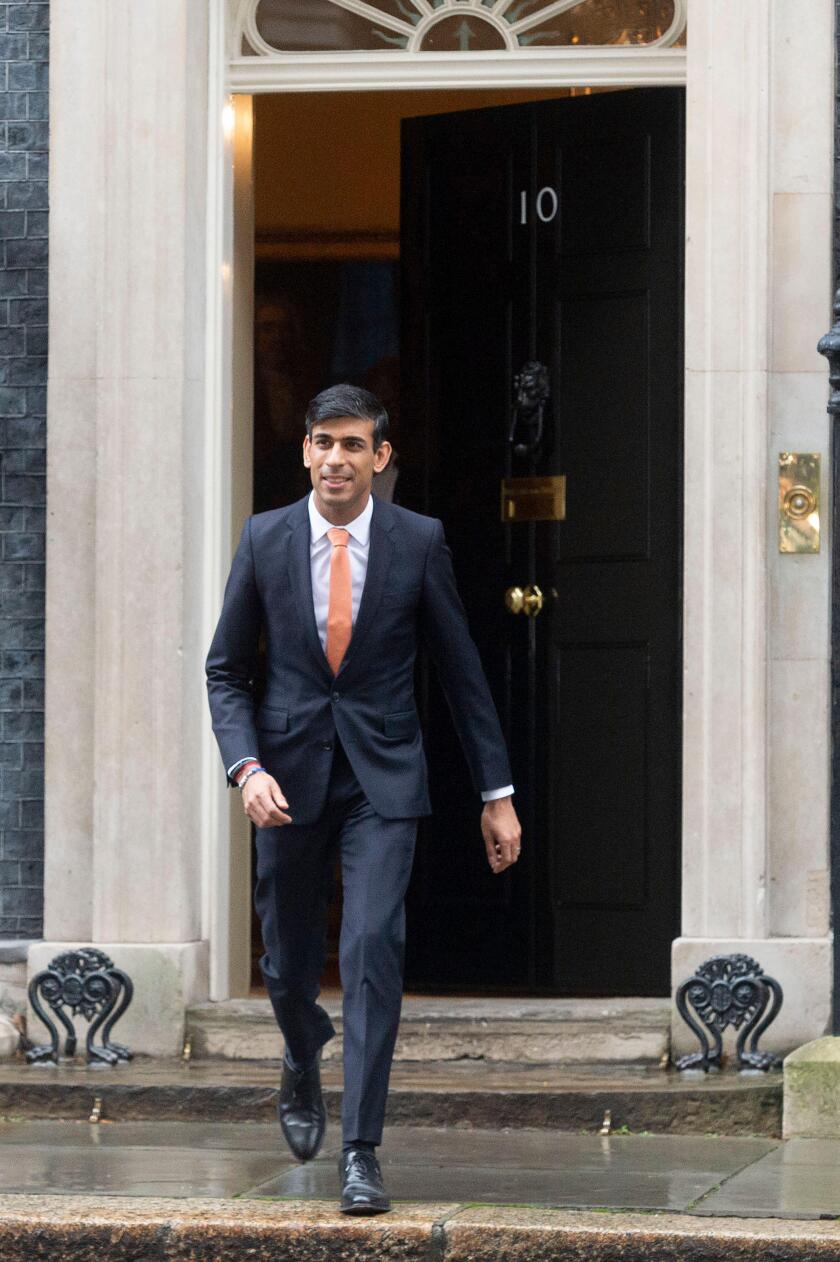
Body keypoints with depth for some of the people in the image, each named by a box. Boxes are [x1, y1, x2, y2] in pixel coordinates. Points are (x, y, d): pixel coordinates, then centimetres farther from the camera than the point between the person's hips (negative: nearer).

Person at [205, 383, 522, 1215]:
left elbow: (461, 671, 4)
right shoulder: (264, 540, 0)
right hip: (289, 777, 2)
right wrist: (246, 767, -12)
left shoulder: (419, 542, -3)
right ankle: (302, 1071, 46)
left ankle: (360, 1150, -14)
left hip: (382, 778, -2)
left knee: (374, 947, -17)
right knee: (288, 960, 11)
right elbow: (226, 671, 5)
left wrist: (497, 793, 4)